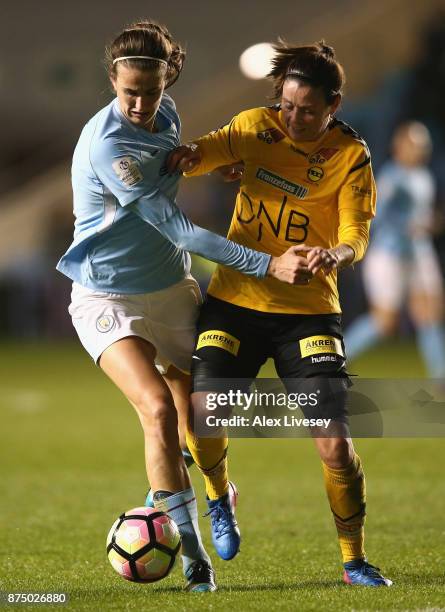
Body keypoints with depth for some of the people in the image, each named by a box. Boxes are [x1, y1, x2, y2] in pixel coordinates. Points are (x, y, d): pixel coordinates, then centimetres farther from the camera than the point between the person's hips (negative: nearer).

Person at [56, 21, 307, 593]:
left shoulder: (166, 115, -3)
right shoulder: (106, 144, -27)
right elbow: (177, 228, -28)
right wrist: (268, 264, -30)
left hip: (171, 289, 7)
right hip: (109, 301, -7)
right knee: (158, 408, -24)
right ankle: (192, 554, -15)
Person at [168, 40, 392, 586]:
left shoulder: (350, 156, -5)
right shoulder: (256, 126, 3)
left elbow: (357, 236, -11)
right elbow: (202, 156, 4)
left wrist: (334, 254, -34)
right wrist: (189, 154, -21)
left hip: (307, 310, -2)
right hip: (234, 298, 2)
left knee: (334, 440, -10)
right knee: (201, 413, -17)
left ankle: (355, 561, 9)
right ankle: (219, 497, 17)